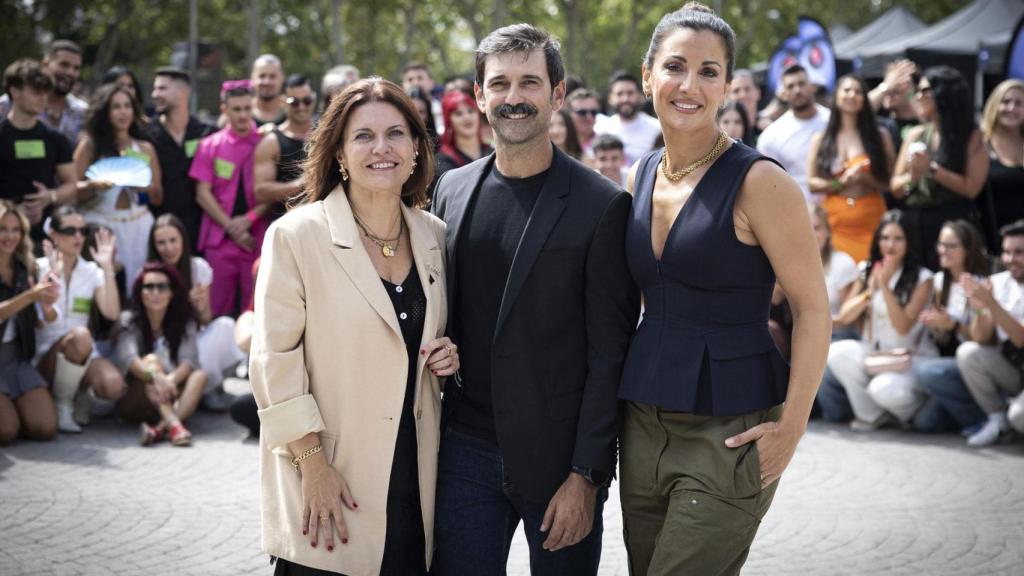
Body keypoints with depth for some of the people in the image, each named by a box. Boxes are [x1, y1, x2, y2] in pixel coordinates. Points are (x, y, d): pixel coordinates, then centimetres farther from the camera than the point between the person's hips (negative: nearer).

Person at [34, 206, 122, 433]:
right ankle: (61, 404, -15)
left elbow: (112, 313, -9)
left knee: (114, 386, -30)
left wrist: (107, 267, -13)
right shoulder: (39, 269, -3)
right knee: (80, 336, -36)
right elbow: (37, 322, -14)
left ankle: (81, 395, 6)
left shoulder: (92, 271, 7)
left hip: (83, 356, 3)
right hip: (45, 356, -3)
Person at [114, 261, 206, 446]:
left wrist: (171, 379, -35)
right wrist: (155, 376, -42)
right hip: (135, 401, -3)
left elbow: (189, 360, -12)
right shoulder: (128, 320, -3)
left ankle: (161, 428, -48)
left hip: (171, 398, 3)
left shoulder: (184, 322, 6)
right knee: (151, 359, -27)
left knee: (200, 375, -23)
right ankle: (173, 425, -52)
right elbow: (127, 357, -22)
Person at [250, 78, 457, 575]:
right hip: (328, 485, -4)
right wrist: (313, 464, -13)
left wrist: (448, 357, 1)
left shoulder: (434, 236, 8)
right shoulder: (296, 236, -8)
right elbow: (274, 361, -10)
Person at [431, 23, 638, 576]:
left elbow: (609, 352, -8)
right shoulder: (451, 190, 8)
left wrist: (585, 474, -12)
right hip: (466, 449, 4)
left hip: (560, 459, -3)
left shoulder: (602, 205, -7)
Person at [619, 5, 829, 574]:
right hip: (645, 422, 7)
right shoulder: (642, 177, 8)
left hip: (730, 433, -6)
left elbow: (813, 308, -11)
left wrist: (791, 426, -15)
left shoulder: (758, 181, -12)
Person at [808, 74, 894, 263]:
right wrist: (841, 182, -8)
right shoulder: (820, 139, 10)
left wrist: (866, 179, -13)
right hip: (835, 221, 0)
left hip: (871, 219, 0)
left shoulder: (879, 136, 8)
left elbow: (892, 181, 4)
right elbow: (812, 184, 5)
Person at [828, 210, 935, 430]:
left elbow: (903, 327, -15)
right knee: (836, 352, -26)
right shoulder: (867, 271, 7)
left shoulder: (922, 278, -6)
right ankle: (871, 415, -7)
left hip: (911, 357, -4)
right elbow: (845, 317, -1)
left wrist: (885, 287, -21)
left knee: (884, 388, -35)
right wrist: (870, 291, -15)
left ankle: (915, 409, 4)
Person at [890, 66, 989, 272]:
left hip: (953, 223, -4)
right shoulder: (915, 135, 13)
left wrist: (932, 169, -11)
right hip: (915, 222, 4)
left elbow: (971, 188, -10)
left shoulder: (971, 137, 0)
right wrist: (912, 177, -9)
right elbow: (895, 188, 12)